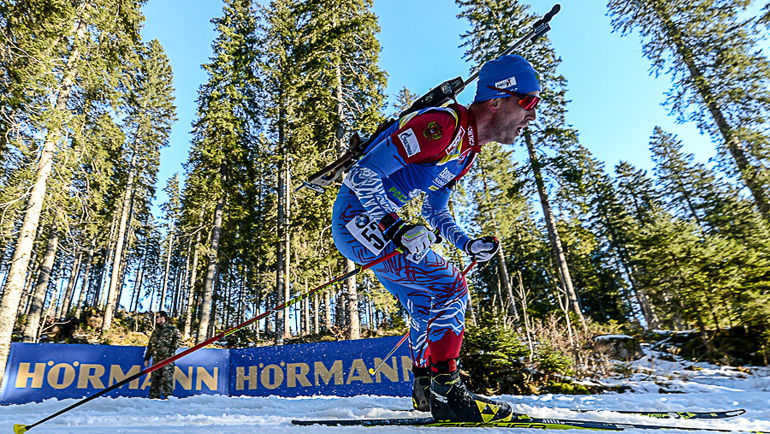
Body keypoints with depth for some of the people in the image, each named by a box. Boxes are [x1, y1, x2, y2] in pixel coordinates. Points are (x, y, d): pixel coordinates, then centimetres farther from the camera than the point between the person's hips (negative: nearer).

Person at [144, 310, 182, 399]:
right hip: (156, 358, 6)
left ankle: (167, 395, -12)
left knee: (167, 376, -11)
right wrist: (147, 358, 21)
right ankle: (154, 395, 12)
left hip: (167, 357, -6)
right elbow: (150, 345, 26)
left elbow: (178, 339, -4)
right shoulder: (155, 331, 23)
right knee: (155, 376, 5)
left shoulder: (172, 329, 4)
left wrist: (172, 349, -14)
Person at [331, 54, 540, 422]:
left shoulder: (467, 150, 11)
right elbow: (363, 175, -24)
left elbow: (435, 211, 17)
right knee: (449, 287, -15)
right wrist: (399, 230, -29)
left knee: (429, 305, 15)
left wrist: (468, 245, 3)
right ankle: (445, 391, -5)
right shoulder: (441, 125, -21)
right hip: (358, 218, -10)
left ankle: (424, 387, 28)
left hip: (380, 223, 10)